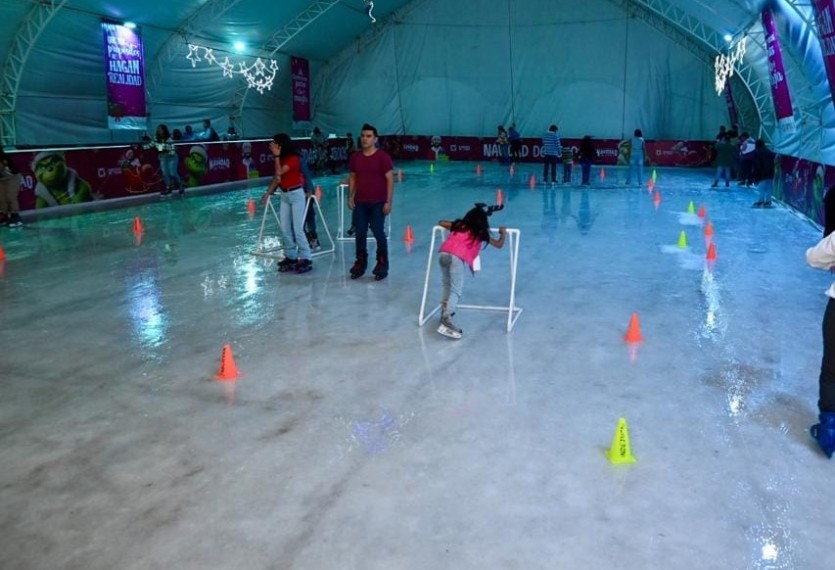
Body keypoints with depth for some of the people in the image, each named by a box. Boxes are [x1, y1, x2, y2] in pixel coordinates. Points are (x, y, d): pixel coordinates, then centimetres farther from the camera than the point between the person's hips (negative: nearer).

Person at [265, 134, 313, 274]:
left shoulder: (293, 158, -13)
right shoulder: (281, 159, 10)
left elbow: (279, 172, -22)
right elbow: (277, 177, 12)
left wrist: (276, 156, -18)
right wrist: (269, 192, 3)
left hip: (296, 194, -8)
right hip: (284, 195, 8)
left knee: (298, 229, -10)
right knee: (285, 229, 7)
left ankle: (306, 258, -6)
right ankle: (291, 257, 14)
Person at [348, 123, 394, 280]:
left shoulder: (382, 156, -8)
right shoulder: (355, 157, 7)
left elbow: (390, 179, -9)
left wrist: (388, 202, -13)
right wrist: (350, 197, 5)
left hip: (378, 203, -4)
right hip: (360, 203, 4)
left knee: (378, 233, -2)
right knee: (359, 233, 7)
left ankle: (382, 265, 10)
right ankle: (360, 263, 20)